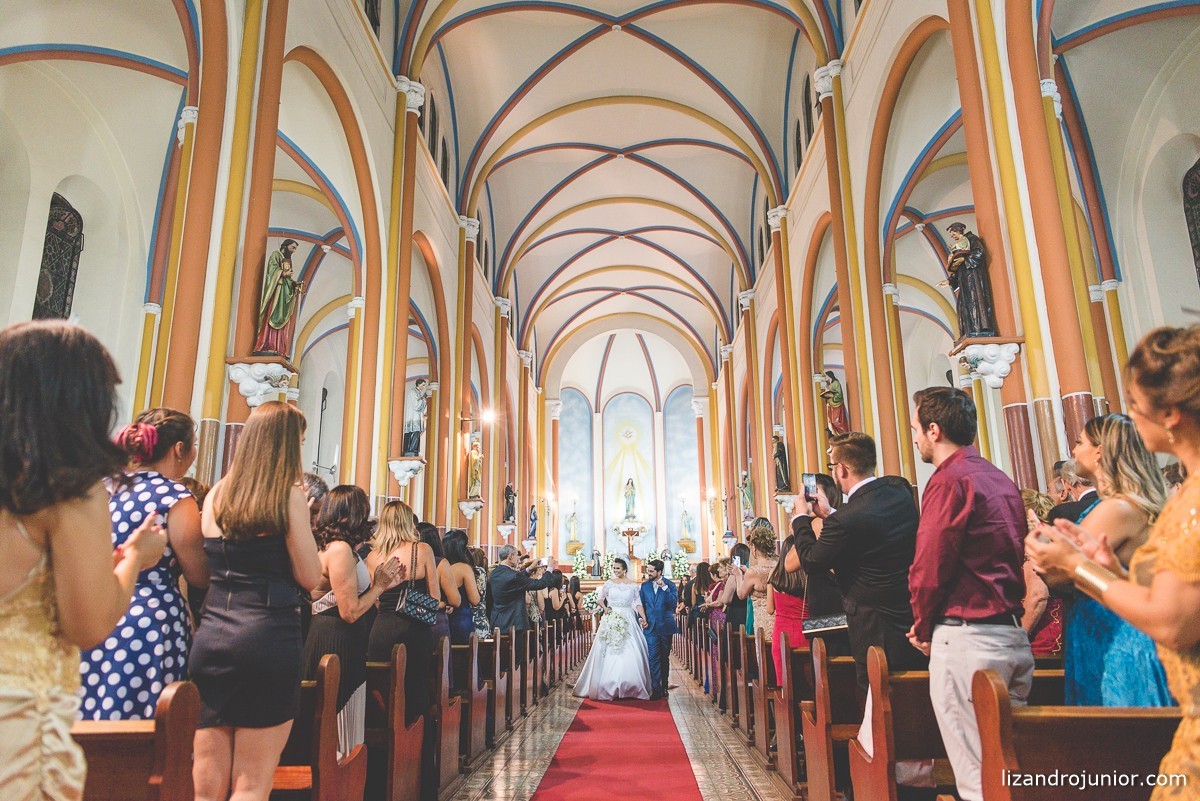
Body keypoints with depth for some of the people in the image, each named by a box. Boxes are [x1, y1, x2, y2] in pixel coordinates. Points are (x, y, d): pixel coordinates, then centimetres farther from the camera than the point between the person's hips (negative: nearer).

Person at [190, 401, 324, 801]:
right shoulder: (289, 494, -5)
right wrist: (302, 522, 7)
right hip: (269, 636, -5)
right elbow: (310, 577, -5)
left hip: (211, 635, 5)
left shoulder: (217, 494, 11)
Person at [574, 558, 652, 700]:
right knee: (608, 652, 0)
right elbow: (599, 598, 13)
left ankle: (631, 686, 6)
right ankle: (608, 687, 7)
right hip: (611, 620, 1)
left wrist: (644, 617, -13)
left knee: (630, 653, -4)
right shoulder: (609, 583, 6)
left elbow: (638, 603, 0)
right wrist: (604, 607, -6)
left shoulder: (633, 585, 4)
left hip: (628, 621, -1)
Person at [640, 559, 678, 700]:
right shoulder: (645, 585, 5)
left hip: (666, 626, -1)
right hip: (651, 626, 1)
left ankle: (664, 687, 23)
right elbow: (641, 604, 14)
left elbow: (673, 603, -16)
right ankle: (656, 689, -5)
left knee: (665, 657, 11)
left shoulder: (670, 585, -3)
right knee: (654, 658, -6)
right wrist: (642, 619, 3)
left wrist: (664, 588, -22)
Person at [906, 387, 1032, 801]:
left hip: (966, 638, -9)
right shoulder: (1001, 480, 14)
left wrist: (923, 628, 2)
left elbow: (929, 568, -15)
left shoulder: (950, 479, -12)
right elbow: (1012, 558, 17)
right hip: (1014, 634, 9)